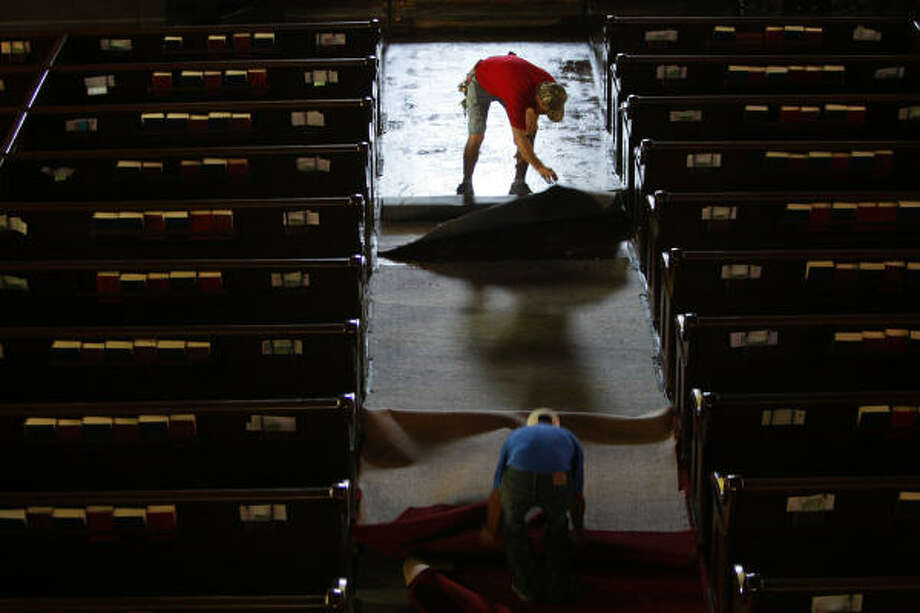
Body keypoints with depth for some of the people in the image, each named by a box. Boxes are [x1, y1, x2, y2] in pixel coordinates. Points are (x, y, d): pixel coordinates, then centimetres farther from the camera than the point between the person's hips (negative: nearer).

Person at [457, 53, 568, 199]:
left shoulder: (550, 86, -24)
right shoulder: (518, 95, -44)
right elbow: (519, 139, -38)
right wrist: (539, 167, -37)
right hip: (481, 82, -6)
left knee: (531, 130, -8)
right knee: (476, 135, -19)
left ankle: (519, 184, 1)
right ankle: (466, 184, -1)